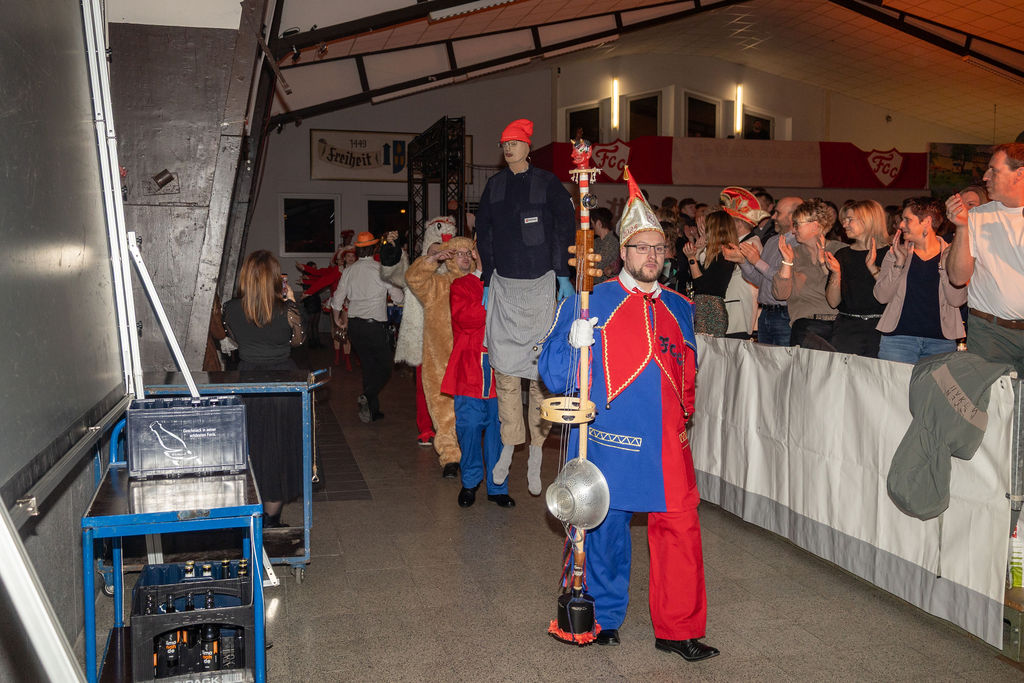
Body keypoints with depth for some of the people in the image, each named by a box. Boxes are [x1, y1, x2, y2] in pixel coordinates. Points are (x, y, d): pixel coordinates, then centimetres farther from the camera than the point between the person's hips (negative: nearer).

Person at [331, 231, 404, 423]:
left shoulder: (349, 271, 5)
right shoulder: (381, 269, -8)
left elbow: (337, 300, 10)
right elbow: (399, 297, -5)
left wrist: (338, 321, 26)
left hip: (354, 326, 5)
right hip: (375, 326, -5)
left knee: (368, 367, 14)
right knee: (385, 367, 3)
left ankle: (372, 410, 16)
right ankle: (367, 396, -20)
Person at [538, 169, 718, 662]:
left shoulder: (678, 309, 14)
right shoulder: (590, 303, 0)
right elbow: (552, 370, -2)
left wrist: (684, 414, 15)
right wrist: (577, 344, -21)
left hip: (666, 441, 4)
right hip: (610, 438, -3)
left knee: (680, 529, 1)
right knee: (604, 527, 8)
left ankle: (679, 628, 17)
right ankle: (603, 617, 29)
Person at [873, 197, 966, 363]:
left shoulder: (951, 254, 4)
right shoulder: (895, 253, 9)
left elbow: (957, 300, -8)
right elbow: (882, 296, -2)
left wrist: (943, 263, -11)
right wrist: (900, 261, -7)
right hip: (898, 337, 1)